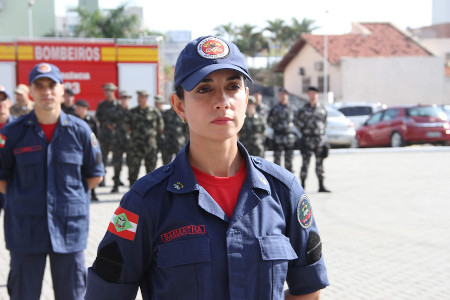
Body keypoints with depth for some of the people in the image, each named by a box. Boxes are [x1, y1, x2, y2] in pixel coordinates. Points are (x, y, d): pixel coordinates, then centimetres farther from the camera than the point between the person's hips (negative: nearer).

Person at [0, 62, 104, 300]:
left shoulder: (80, 130, 1)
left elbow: (95, 175, 10)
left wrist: (71, 195, 3)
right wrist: (23, 198, -1)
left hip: (70, 228, 1)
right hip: (25, 231, 0)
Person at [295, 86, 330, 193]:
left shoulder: (322, 108, 8)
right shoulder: (304, 109, -1)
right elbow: (297, 121, 6)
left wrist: (321, 131, 11)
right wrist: (304, 131, 1)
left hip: (320, 139, 3)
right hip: (307, 139, -3)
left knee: (320, 162, 6)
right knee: (305, 163, -3)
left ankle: (321, 186, 12)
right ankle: (302, 186, 2)